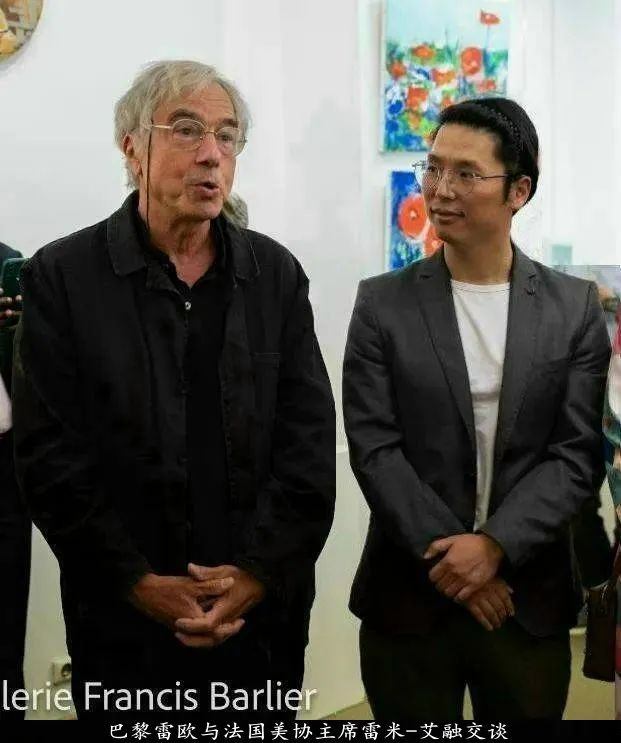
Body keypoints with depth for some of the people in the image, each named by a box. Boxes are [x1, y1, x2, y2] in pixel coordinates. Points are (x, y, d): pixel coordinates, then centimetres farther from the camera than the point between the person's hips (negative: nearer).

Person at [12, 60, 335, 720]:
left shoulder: (276, 273, 4)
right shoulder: (62, 276, -4)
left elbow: (309, 437, 0)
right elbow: (50, 453, -8)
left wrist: (262, 571, -9)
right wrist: (139, 583, -13)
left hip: (266, 608, 3)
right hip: (125, 620, -2)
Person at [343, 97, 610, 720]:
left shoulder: (575, 307, 1)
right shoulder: (382, 304, -1)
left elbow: (577, 455, -4)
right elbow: (374, 450, -7)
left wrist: (494, 545, -16)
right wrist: (447, 555, -14)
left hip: (529, 596, 1)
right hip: (409, 596, 0)